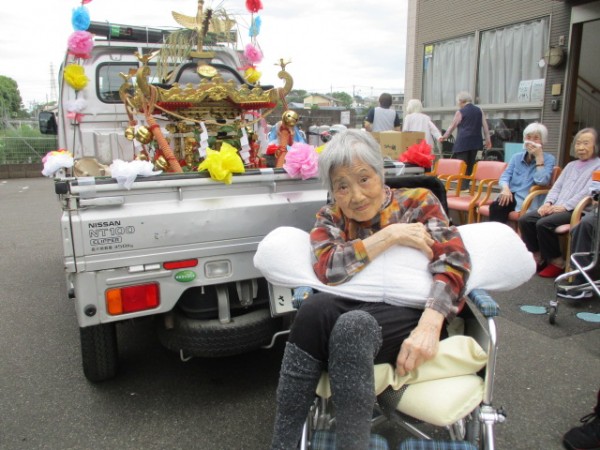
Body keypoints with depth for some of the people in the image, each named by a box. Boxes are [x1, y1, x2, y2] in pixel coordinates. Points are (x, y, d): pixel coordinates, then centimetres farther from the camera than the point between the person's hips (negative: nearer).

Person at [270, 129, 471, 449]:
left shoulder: (418, 202, 4)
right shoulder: (330, 218, 9)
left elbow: (454, 262, -9)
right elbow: (326, 269, -11)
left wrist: (429, 326, -25)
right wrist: (389, 236, -14)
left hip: (408, 314, -2)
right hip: (351, 310, 2)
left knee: (353, 326, -33)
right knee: (315, 307, -30)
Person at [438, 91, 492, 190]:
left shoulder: (460, 112, -2)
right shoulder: (479, 110, 11)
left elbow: (452, 126, 4)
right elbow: (485, 126, 11)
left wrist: (444, 137, 17)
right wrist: (488, 139, 15)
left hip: (463, 141, -5)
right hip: (475, 141, 5)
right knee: (470, 164, 11)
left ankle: (463, 186, -6)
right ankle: (466, 184, 13)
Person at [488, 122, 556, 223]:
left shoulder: (549, 159, 4)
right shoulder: (516, 157, 17)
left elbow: (542, 181, -13)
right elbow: (505, 175, 4)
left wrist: (539, 157, -11)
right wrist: (505, 188, -19)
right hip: (511, 195, 4)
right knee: (495, 206, -31)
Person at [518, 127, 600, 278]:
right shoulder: (571, 165, 25)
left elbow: (587, 192, -11)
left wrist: (564, 206, -19)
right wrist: (549, 202, -2)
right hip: (557, 208, 7)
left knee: (544, 224, -30)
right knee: (525, 219, -14)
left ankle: (557, 261, -11)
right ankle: (538, 256, -2)